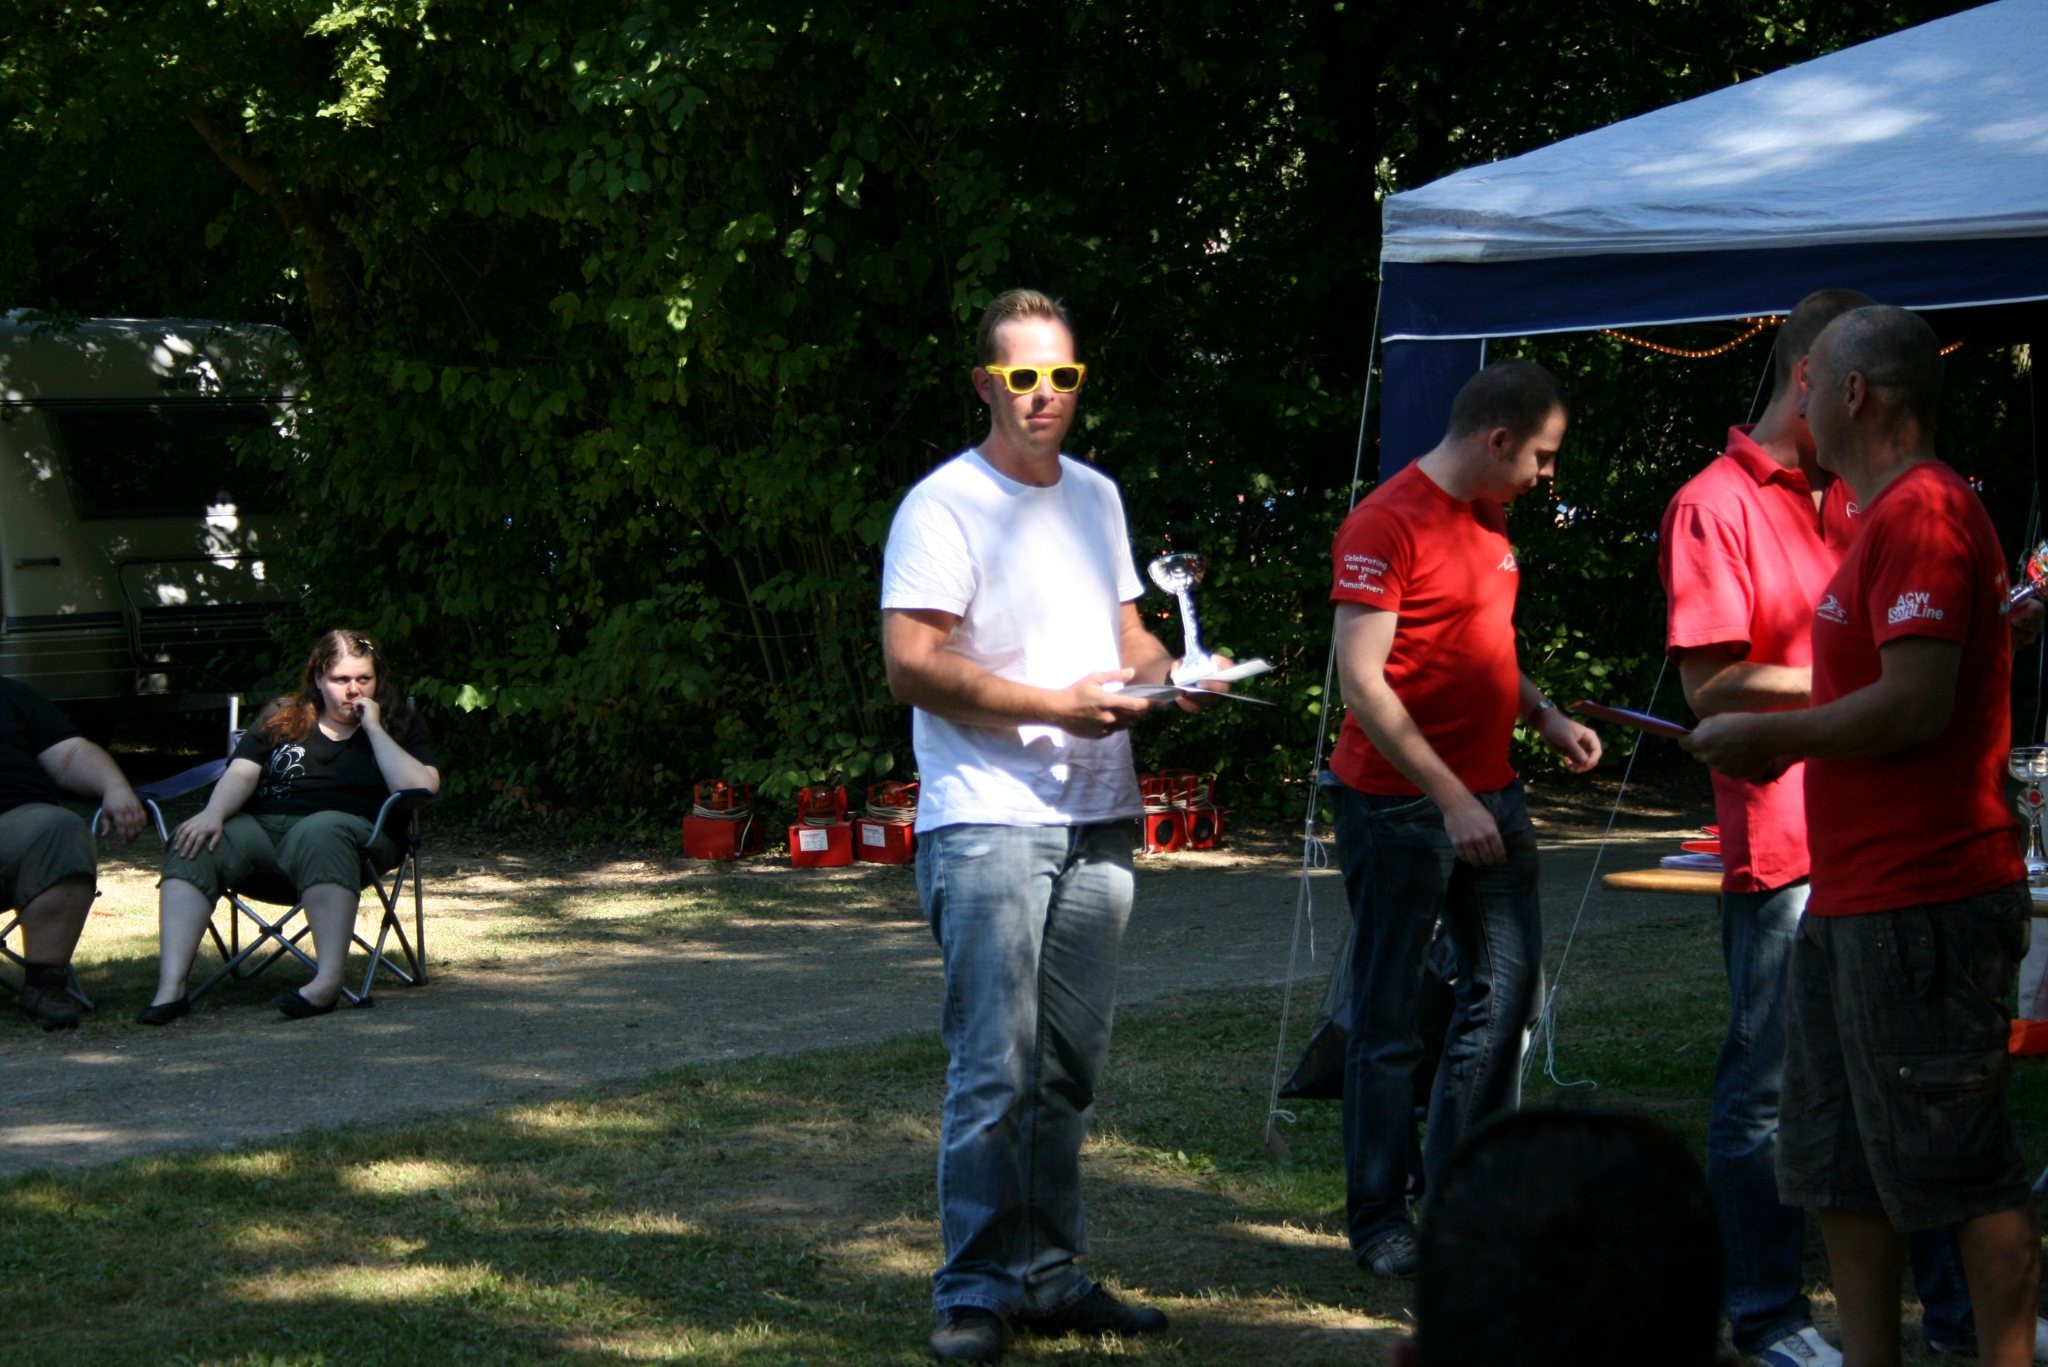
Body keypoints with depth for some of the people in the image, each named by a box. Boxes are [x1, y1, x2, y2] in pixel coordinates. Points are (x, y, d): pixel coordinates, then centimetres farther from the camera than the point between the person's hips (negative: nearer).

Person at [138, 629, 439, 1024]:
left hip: (345, 825, -3)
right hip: (261, 825, 3)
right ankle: (170, 987, -39)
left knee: (320, 834, -40)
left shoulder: (396, 727, 15)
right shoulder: (283, 719, 22)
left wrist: (374, 729, -3)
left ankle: (328, 982, -49)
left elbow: (421, 788, -3)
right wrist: (213, 813, -12)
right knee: (194, 846, -27)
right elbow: (242, 773, 8)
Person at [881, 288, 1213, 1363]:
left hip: (1096, 822, 7)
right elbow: (911, 667, -14)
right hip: (987, 821, -7)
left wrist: (1171, 674, 4)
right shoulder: (944, 506, -7)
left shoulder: (1096, 497, 17)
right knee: (994, 1070, -9)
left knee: (1069, 1069, 10)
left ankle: (1047, 1276, 18)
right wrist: (1055, 705, -19)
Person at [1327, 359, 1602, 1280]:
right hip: (1398, 805, -8)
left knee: (1507, 989, 8)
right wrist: (1451, 800, -21)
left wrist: (1546, 718, 8)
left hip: (1487, 794, 8)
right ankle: (1379, 1221, 12)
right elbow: (1363, 682, -19)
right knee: (1389, 1020, 2)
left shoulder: (1490, 518, 13)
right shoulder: (1385, 527, -15)